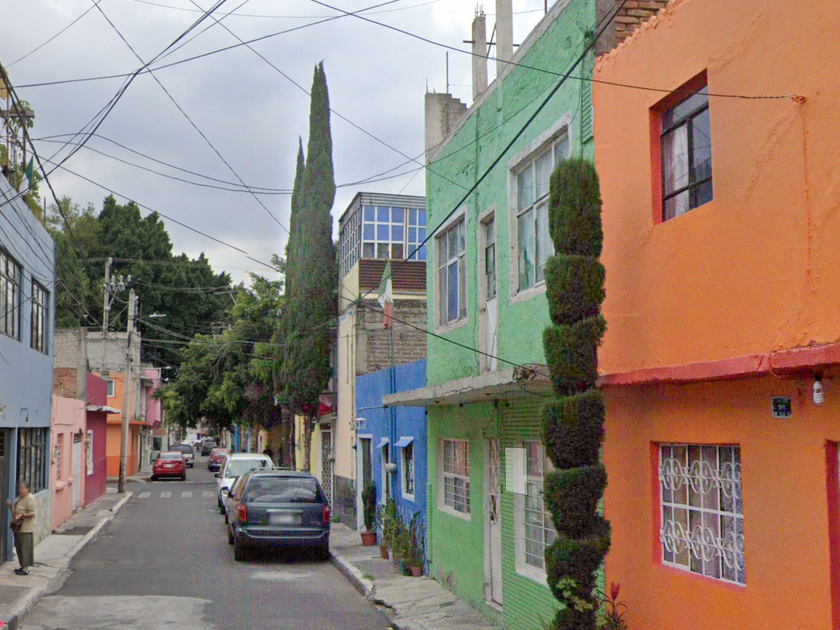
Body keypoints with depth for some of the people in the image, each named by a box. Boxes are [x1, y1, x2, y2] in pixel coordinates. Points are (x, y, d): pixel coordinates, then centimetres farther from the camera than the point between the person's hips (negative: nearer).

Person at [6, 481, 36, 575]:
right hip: (18, 527, 9)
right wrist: (10, 506, 6)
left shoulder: (30, 498, -13)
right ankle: (23, 567, 24)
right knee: (19, 547, 14)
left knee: (25, 548, -6)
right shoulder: (20, 498, 15)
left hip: (26, 528, -9)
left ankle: (25, 569, -2)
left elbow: (32, 513, -17)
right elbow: (15, 511, 22)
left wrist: (22, 515, -29)